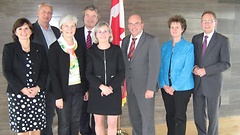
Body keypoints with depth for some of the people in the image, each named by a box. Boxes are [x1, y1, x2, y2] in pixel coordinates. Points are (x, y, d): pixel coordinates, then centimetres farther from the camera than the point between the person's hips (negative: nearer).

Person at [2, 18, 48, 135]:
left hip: (37, 93, 2)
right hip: (17, 94, -2)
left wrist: (38, 87, -8)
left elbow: (45, 70, 8)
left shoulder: (39, 48, 11)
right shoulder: (9, 48, 3)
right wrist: (22, 89, -12)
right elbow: (7, 72, -3)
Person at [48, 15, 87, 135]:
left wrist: (86, 89, 5)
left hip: (78, 89, 4)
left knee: (75, 121, 12)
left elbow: (83, 69, 10)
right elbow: (53, 73, -11)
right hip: (64, 90, -4)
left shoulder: (79, 47, 7)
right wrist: (58, 96, -15)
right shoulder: (55, 47, -8)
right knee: (64, 122, 5)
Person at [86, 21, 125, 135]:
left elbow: (122, 72, -1)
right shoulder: (91, 51, 1)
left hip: (114, 90, 0)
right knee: (98, 122, 7)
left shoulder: (116, 50, 1)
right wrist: (101, 86, -14)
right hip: (96, 91, 1)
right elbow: (88, 73, -1)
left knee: (112, 122, 3)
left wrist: (111, 87, -12)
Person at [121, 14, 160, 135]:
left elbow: (154, 66, -14)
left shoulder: (151, 41, -9)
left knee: (147, 118, 3)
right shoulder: (125, 41, 10)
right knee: (134, 117, 14)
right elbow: (123, 63, 12)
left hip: (145, 87, -5)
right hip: (130, 87, 6)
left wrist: (150, 88, -18)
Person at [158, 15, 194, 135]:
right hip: (166, 87, 4)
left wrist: (174, 87, -15)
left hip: (182, 88, -4)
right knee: (169, 115, 13)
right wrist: (163, 84, -6)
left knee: (179, 117, 2)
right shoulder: (165, 46, 8)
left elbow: (187, 69, -12)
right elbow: (161, 67, 7)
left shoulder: (188, 46, -5)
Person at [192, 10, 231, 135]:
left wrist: (206, 70, -18)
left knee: (213, 115, 11)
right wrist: (194, 67, -9)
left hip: (212, 84, -3)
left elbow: (225, 64, -10)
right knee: (198, 116, 11)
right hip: (197, 83, 4)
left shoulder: (223, 40, -5)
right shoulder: (196, 39, 8)